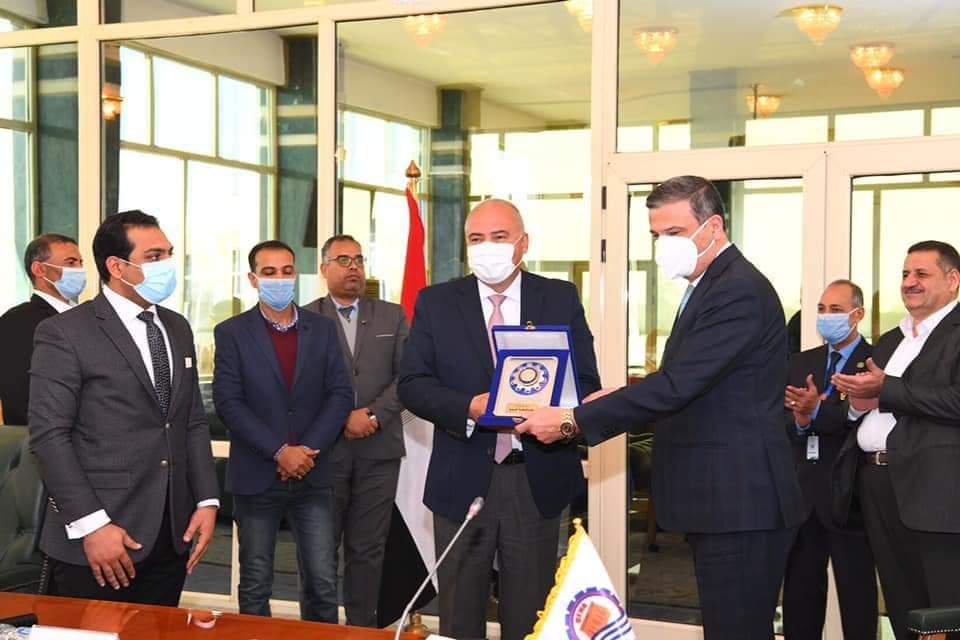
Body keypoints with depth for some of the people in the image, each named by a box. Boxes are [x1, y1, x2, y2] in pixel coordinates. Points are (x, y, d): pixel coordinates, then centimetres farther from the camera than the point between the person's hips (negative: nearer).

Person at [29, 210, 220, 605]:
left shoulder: (178, 328, 14)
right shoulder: (65, 333, -7)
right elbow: (49, 435, -12)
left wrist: (207, 499, 5)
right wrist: (91, 525, -17)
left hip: (171, 537, 6)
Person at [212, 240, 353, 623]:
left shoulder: (322, 329, 7)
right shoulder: (231, 333, -1)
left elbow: (340, 394, 1)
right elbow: (228, 402, -9)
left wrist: (309, 450, -11)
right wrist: (279, 451, -16)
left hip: (312, 476, 2)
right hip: (256, 476, -2)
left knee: (323, 582, 2)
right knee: (255, 586, 8)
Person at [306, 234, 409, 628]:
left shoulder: (392, 316, 12)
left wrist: (375, 415, -10)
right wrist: (343, 418, -13)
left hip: (378, 449, 2)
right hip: (324, 448, -2)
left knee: (367, 548, 6)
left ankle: (363, 626, 14)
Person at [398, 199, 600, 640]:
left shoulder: (561, 299, 4)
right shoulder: (436, 302, 4)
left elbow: (585, 383, 0)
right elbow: (411, 384, -2)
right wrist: (469, 407, -20)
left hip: (537, 477, 0)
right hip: (463, 479, 0)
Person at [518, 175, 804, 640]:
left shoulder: (739, 291, -16)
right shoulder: (711, 287, 17)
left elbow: (676, 384, -24)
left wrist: (574, 421, -23)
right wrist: (618, 401, 4)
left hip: (741, 503, -10)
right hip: (721, 499, 10)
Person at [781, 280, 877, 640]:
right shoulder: (800, 363, 14)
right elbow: (781, 420, 6)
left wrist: (816, 412, -28)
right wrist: (799, 422, -15)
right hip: (803, 494, 5)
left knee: (856, 594, 5)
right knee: (799, 592, 11)